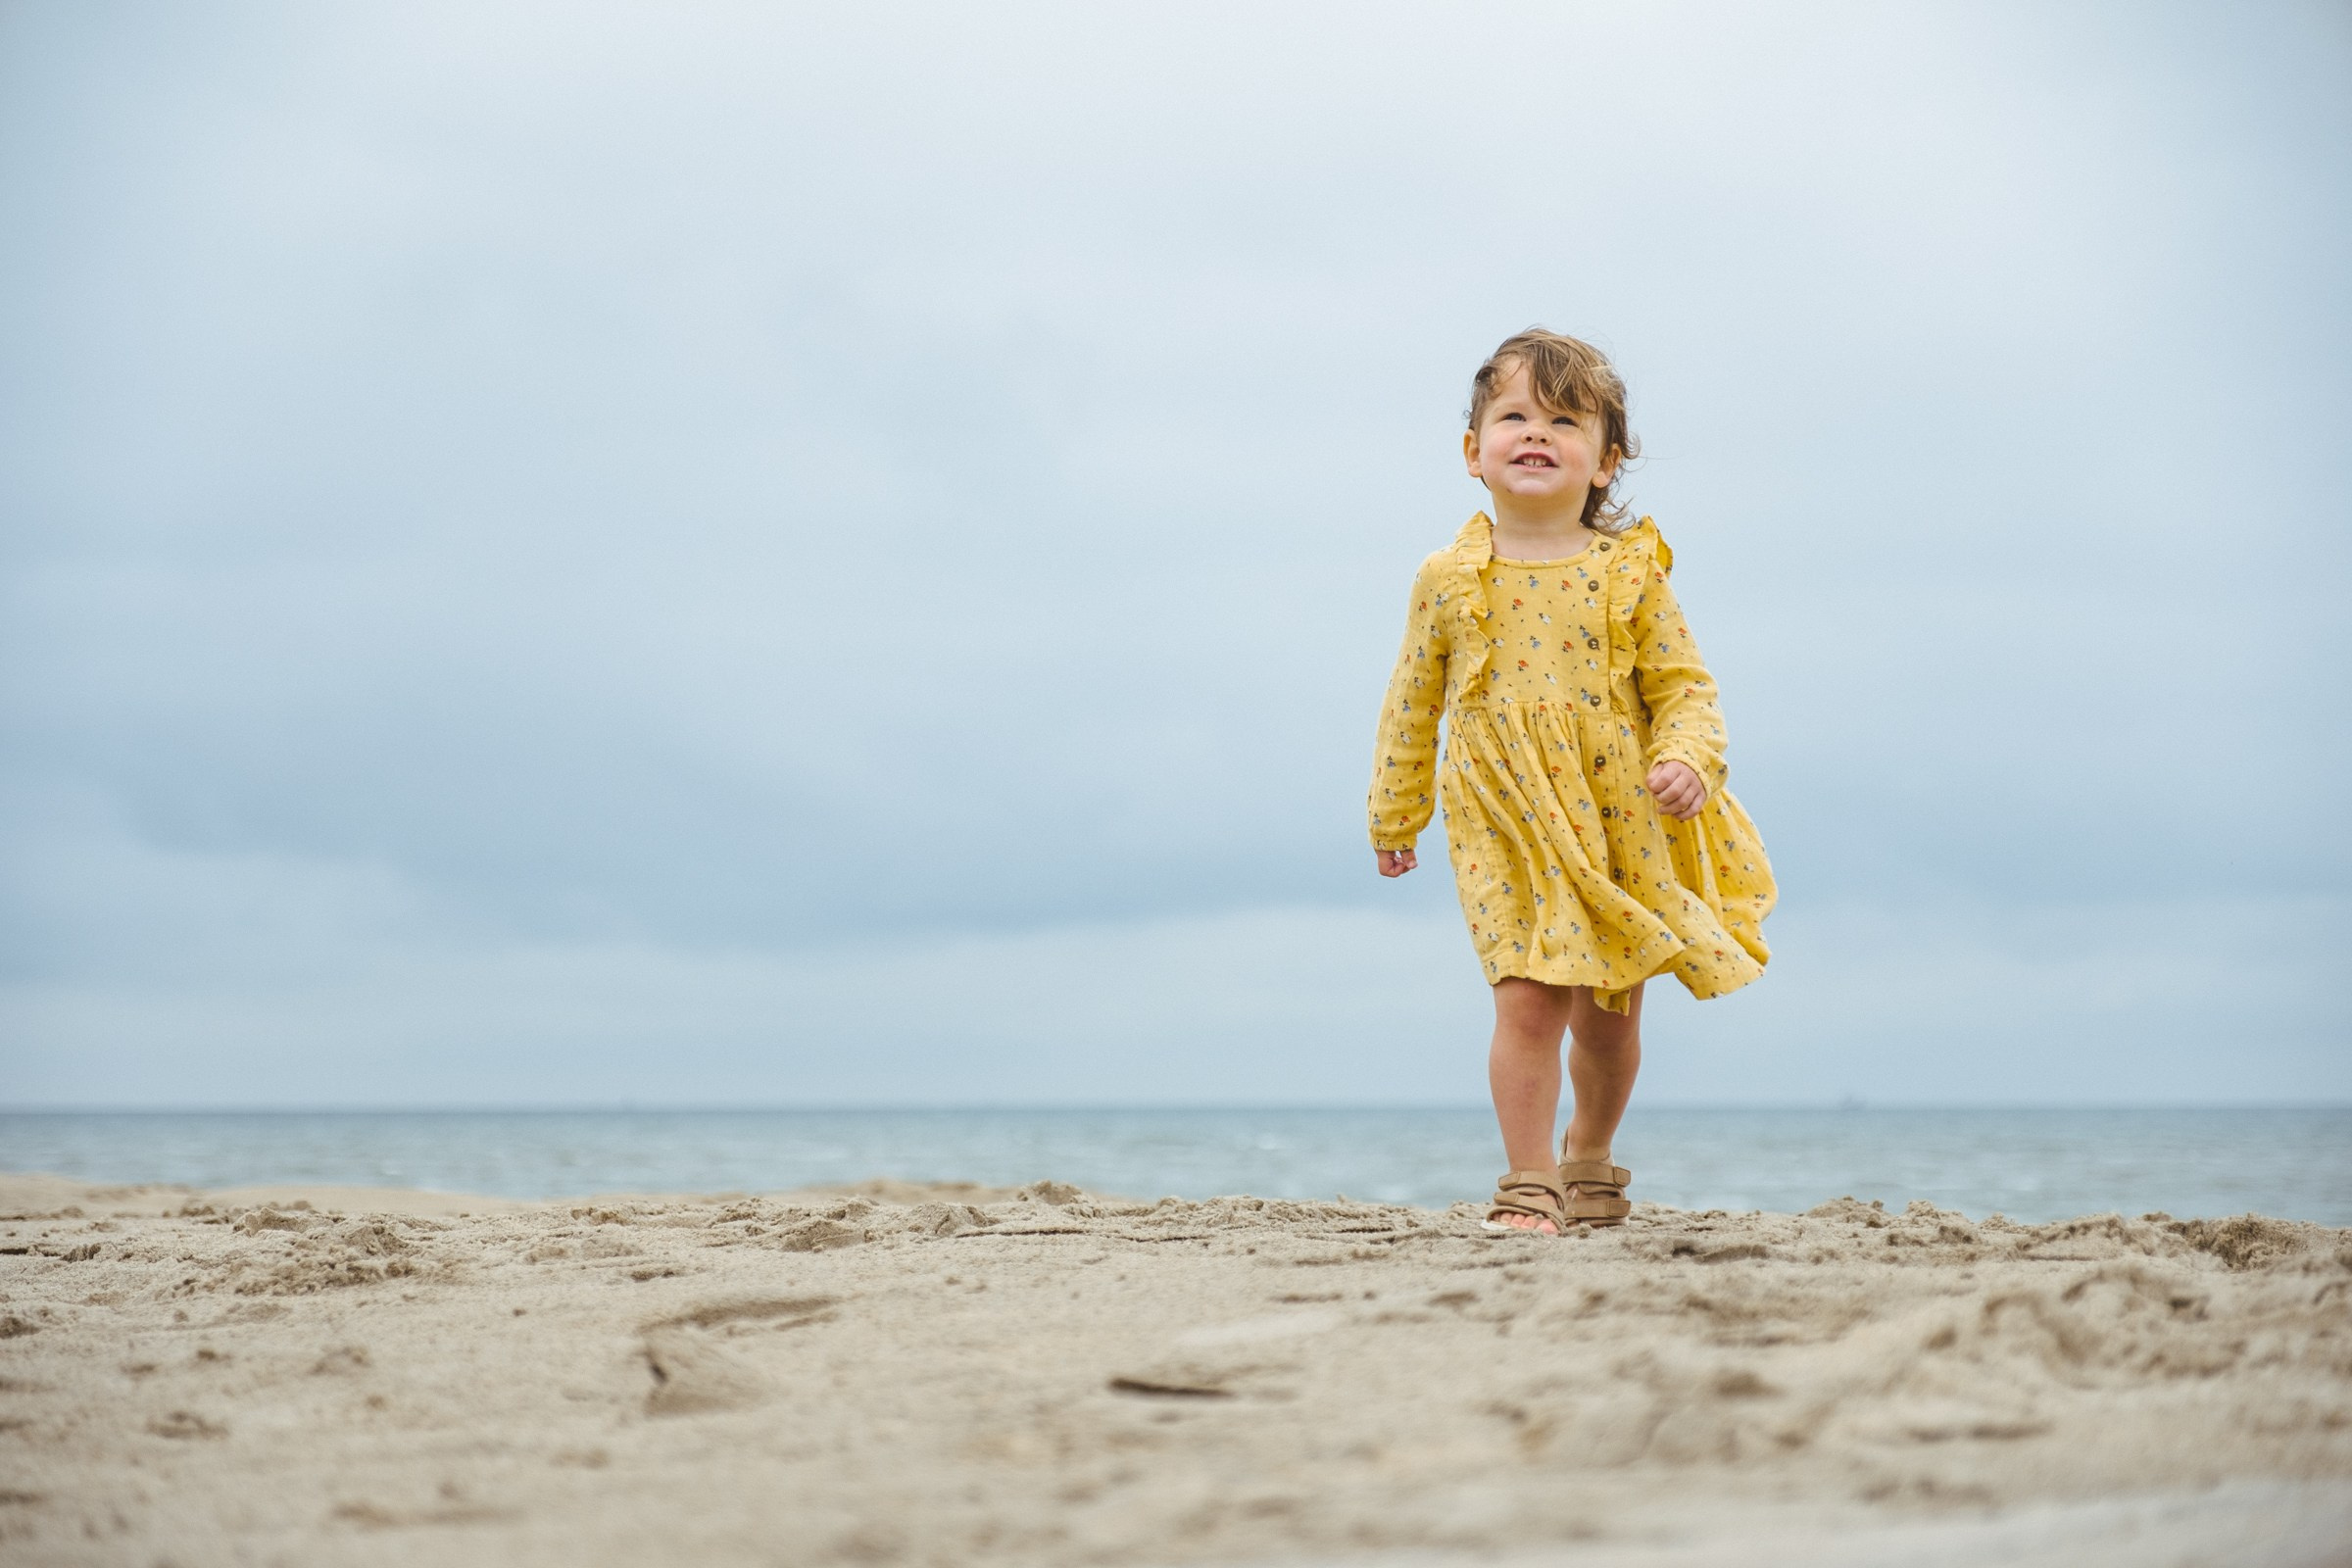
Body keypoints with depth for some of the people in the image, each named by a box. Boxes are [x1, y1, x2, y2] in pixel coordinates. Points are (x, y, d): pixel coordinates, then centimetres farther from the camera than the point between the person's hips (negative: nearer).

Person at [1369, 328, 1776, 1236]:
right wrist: (1393, 818, 14)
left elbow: (1684, 686, 2)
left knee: (1609, 1017, 13)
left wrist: (1686, 761, -17)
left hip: (1622, 827, 1)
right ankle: (1530, 1185, -3)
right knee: (1528, 1000, -14)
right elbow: (1411, 706, 10)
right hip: (1506, 829, -1)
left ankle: (1591, 1158, 37)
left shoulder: (1628, 572, -2)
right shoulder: (1448, 581, 0)